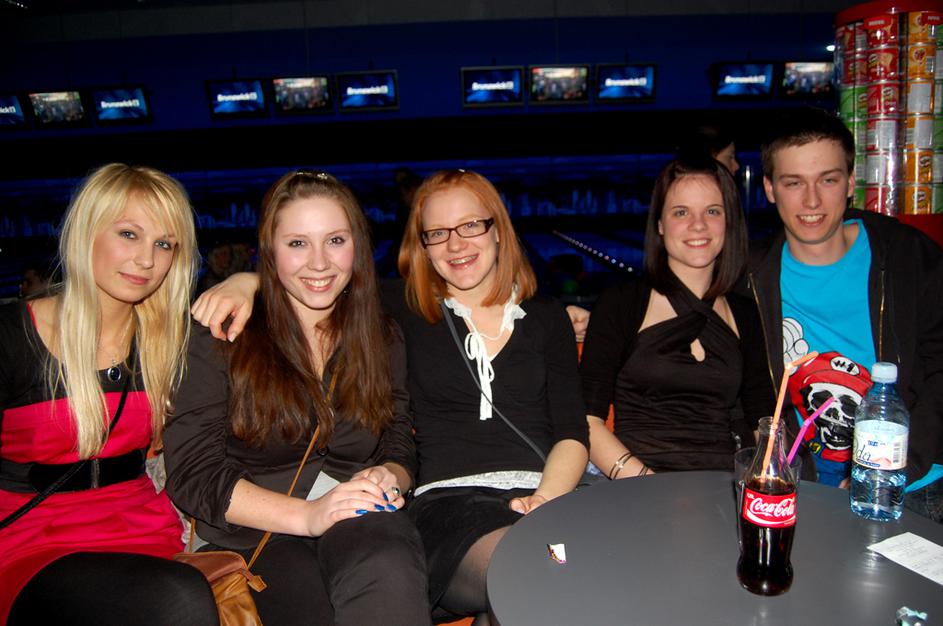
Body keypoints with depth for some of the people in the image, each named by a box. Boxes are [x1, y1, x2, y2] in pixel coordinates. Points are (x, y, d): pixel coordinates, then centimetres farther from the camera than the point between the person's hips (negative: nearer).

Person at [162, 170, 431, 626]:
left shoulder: (382, 340, 11)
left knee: (390, 570, -33)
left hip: (359, 522, 3)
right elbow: (192, 473, -6)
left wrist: (388, 478, -10)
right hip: (255, 535, -2)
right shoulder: (222, 338, -1)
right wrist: (307, 515, -18)